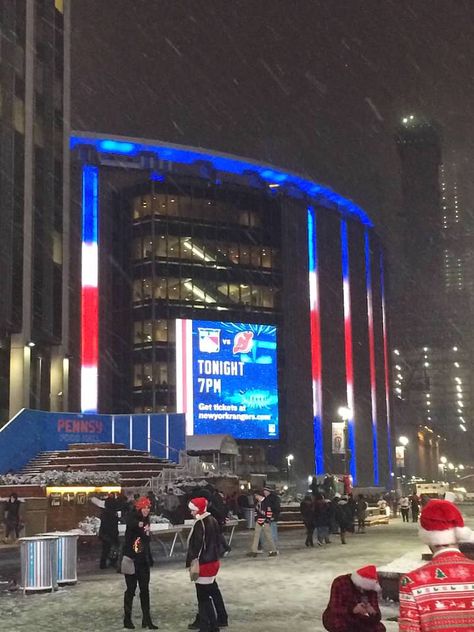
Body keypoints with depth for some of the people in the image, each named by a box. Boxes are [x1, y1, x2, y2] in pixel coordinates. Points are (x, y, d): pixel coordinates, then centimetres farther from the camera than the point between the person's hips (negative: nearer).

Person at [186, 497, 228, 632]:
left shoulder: (199, 524, -20)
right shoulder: (212, 520, 8)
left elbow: (195, 546, -22)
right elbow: (217, 541, 16)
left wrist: (191, 563, -17)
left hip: (203, 564, -10)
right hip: (213, 561, 10)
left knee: (204, 596, -2)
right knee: (212, 591, 21)